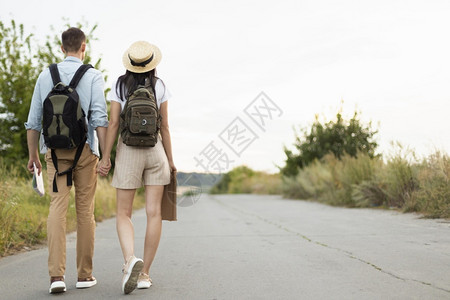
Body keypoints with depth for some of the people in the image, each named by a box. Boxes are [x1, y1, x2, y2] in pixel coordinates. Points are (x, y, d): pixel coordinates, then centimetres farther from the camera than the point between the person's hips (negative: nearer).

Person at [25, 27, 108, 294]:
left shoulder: (45, 76, 9)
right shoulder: (93, 76, 0)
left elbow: (33, 120, 9)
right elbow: (100, 118, -10)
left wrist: (33, 155, 17)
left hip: (54, 149, 2)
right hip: (84, 149, -2)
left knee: (58, 207, -2)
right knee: (85, 210, 6)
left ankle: (57, 274, -13)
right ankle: (85, 274, 13)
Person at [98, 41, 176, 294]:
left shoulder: (119, 86, 1)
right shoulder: (160, 86, 2)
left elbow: (113, 123, -5)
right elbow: (165, 126, 2)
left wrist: (106, 157, -2)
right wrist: (170, 159, 8)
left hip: (128, 152, -1)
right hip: (155, 151, 1)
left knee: (124, 214, 5)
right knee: (154, 213, 3)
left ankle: (131, 260, -22)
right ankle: (145, 273, 5)